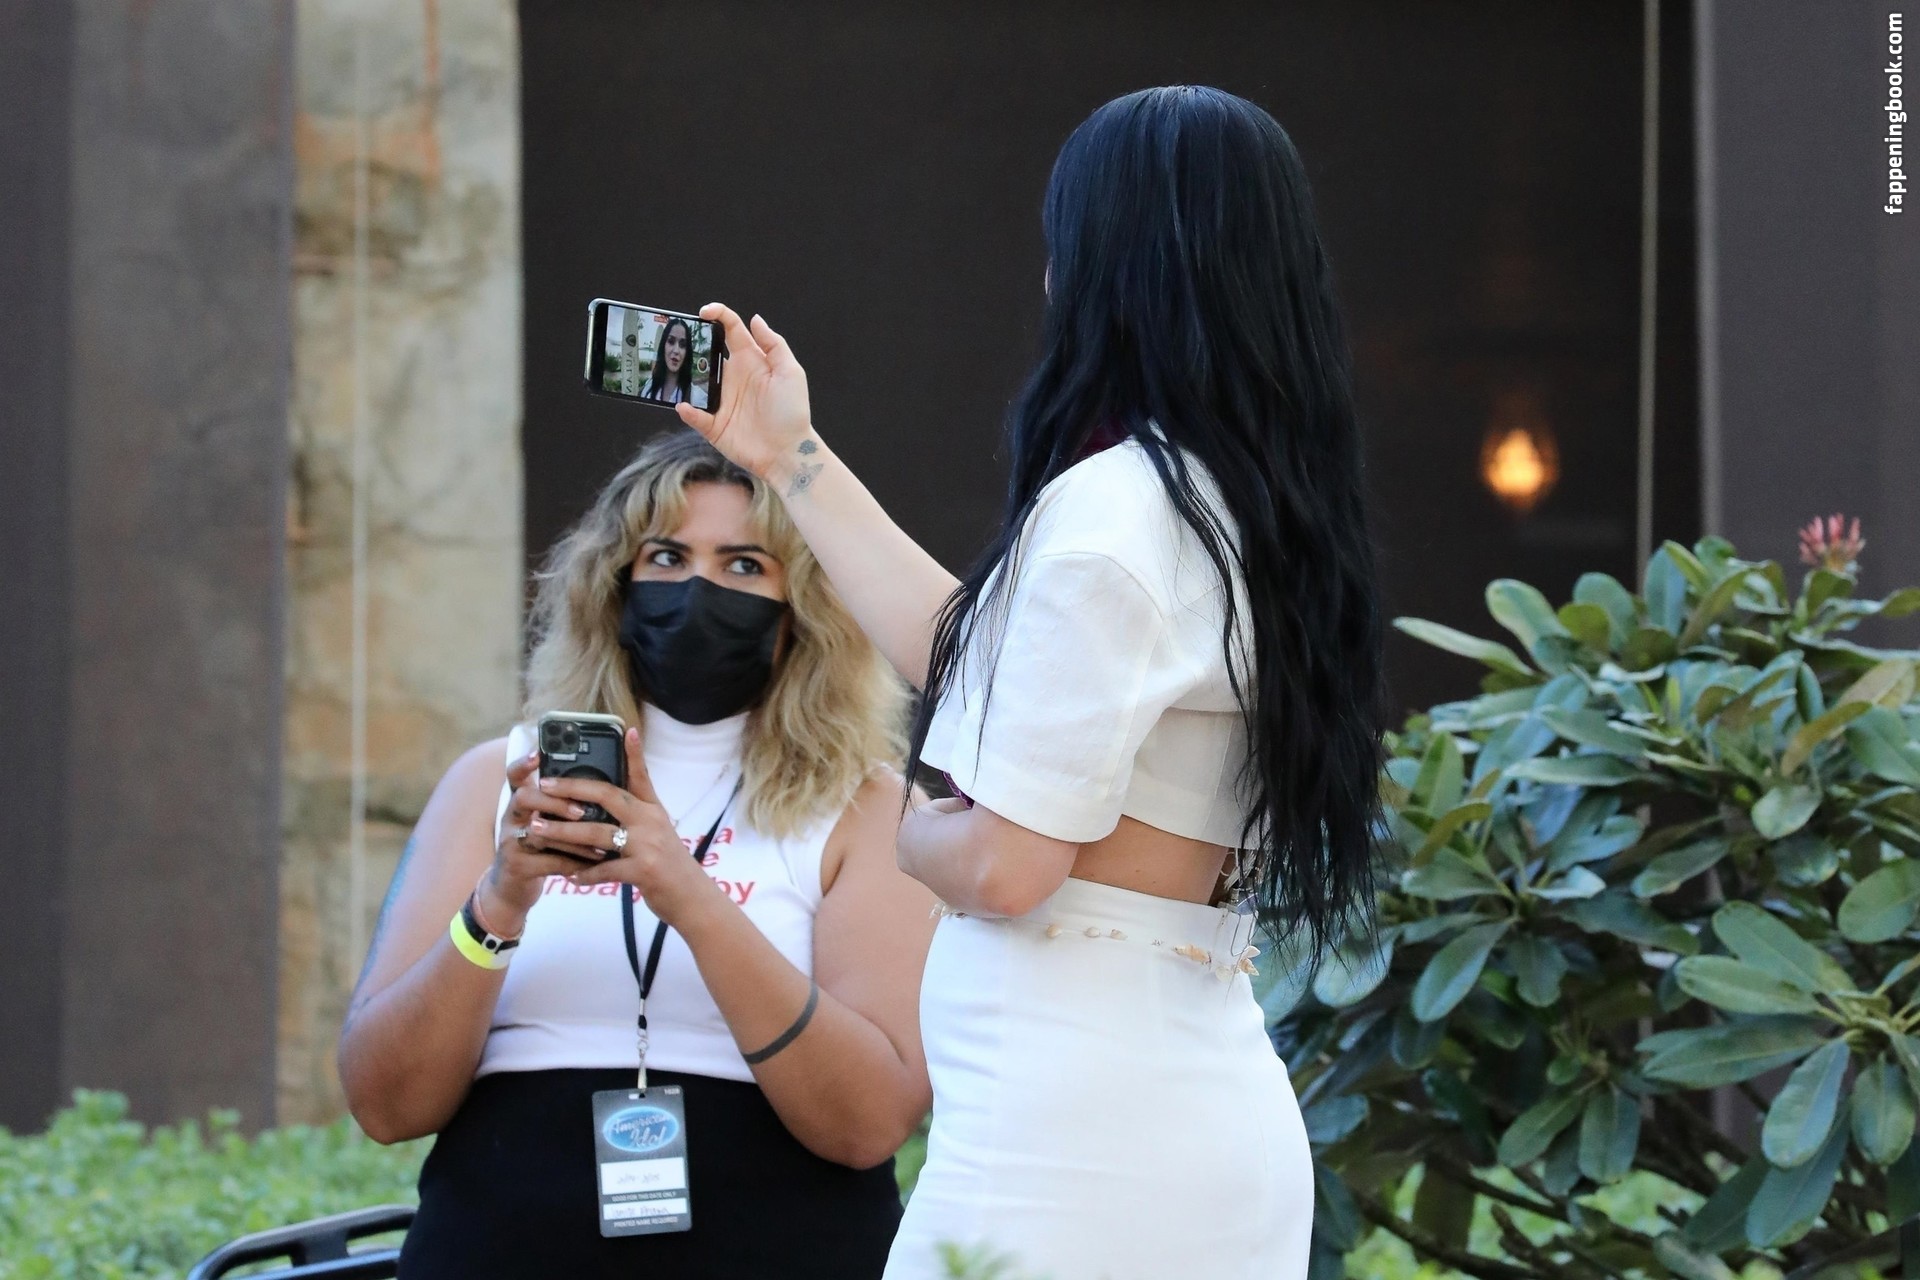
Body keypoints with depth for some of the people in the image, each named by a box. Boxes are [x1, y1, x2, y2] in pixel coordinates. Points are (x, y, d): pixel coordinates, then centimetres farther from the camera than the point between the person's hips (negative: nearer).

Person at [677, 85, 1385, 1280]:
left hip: (1074, 1138, -8)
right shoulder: (1261, 508, 11)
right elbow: (981, 665, 21)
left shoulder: (1111, 504, -15)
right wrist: (795, 460, 29)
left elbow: (1004, 866, -16)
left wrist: (900, 827, 7)